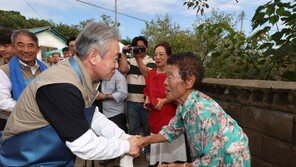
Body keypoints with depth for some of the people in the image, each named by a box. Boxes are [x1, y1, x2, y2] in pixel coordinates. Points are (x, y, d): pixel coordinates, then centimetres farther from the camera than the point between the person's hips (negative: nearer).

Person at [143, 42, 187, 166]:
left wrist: (164, 101, -19)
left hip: (171, 117, -5)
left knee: (170, 145, 5)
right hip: (155, 118, 5)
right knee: (157, 150, 16)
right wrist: (147, 100, 2)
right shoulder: (151, 74, 6)